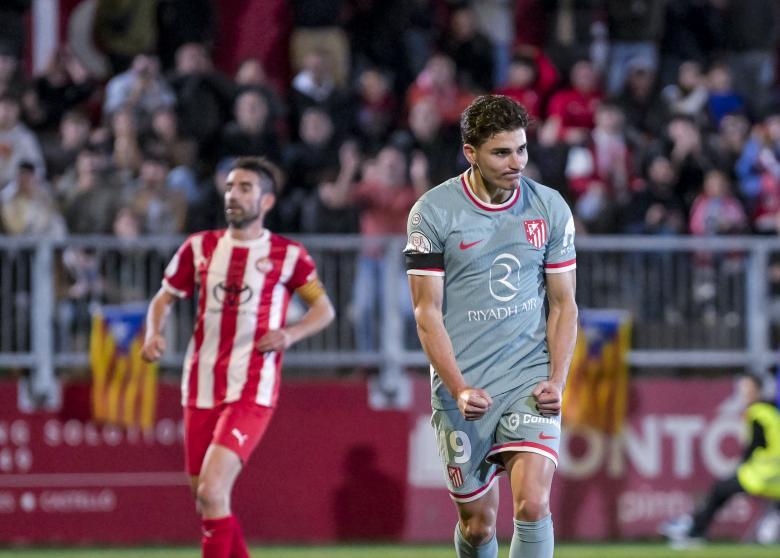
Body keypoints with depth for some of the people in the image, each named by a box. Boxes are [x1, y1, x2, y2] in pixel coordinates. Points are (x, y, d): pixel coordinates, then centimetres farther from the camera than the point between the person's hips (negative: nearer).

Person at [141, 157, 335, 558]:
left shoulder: (287, 255, -1)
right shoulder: (200, 247, 8)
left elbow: (324, 309, 9)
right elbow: (164, 299, 16)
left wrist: (291, 333, -10)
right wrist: (154, 333, -4)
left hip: (252, 393, -5)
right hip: (201, 390, 5)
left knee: (211, 490, -20)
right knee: (205, 501, 9)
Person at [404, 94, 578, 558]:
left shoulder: (550, 208, 2)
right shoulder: (433, 212, -6)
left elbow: (563, 303, 8)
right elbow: (427, 311, -6)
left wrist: (557, 380, -6)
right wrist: (459, 389, -17)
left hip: (531, 380, 1)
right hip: (462, 385, -1)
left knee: (533, 505, -18)